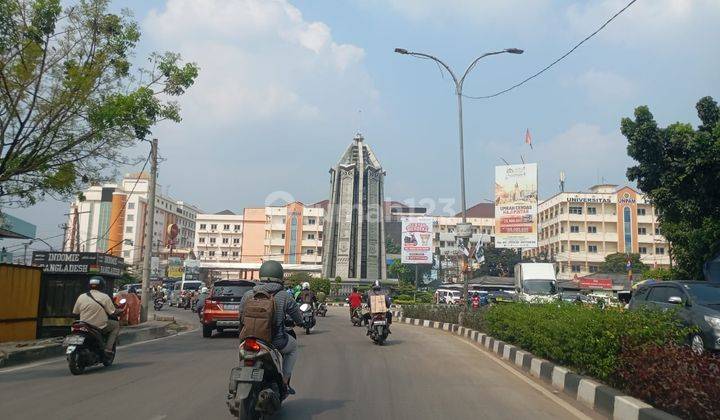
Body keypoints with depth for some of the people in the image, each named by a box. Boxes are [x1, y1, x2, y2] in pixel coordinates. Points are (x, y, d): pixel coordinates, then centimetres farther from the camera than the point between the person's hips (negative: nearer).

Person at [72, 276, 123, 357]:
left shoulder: (81, 297, -1)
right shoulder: (105, 297, -9)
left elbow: (75, 312, 7)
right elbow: (113, 312, -7)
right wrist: (121, 311, 15)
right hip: (100, 327, -4)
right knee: (116, 325, 20)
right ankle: (108, 349, 5)